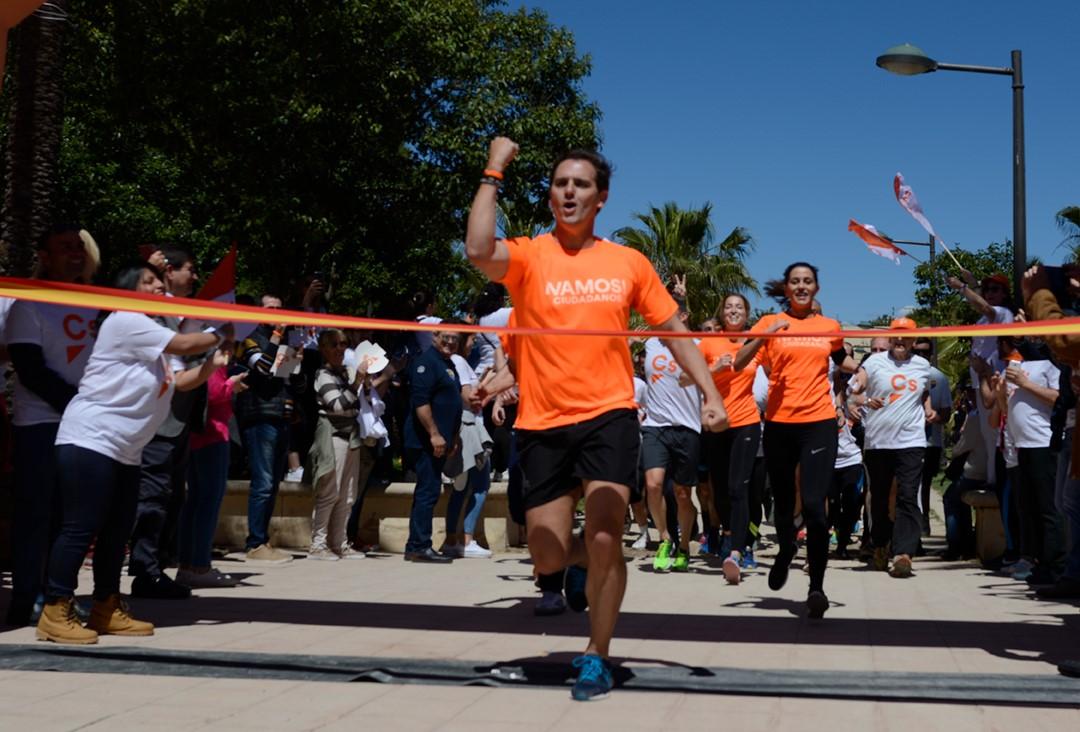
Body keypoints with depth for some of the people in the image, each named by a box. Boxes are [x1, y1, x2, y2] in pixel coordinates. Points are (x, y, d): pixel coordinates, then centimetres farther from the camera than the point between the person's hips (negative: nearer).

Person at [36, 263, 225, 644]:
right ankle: (56, 612, -6)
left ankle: (106, 609, 18)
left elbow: (174, 384, 19)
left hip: (125, 449, 10)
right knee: (81, 528, -11)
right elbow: (184, 344, -14)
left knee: (117, 531, 10)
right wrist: (220, 336, 1)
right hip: (89, 439, -10)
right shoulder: (125, 321, -11)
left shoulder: (149, 333, 20)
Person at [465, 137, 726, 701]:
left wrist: (710, 393, 3)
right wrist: (494, 171, -16)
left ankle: (597, 657, 8)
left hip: (609, 416, 0)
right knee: (548, 559, 2)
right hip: (542, 424, 0)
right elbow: (478, 251, -24)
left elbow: (673, 330, 12)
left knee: (604, 539, -13)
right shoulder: (528, 256, -1)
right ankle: (580, 561, 41)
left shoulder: (629, 263, 6)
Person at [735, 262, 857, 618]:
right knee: (783, 501, 14)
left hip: (819, 423, 0)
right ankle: (785, 550, 46)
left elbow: (841, 358, 30)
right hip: (779, 424, 0)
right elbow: (739, 363, -7)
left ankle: (816, 586, -6)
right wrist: (765, 334, -19)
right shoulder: (770, 323, 4)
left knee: (814, 505, -13)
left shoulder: (830, 326, 10)